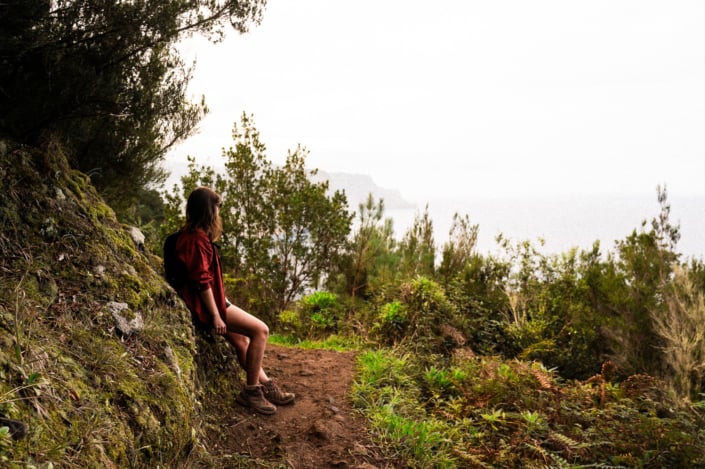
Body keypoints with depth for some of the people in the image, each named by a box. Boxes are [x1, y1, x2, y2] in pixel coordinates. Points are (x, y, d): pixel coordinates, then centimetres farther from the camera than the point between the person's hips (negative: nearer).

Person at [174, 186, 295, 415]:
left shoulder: (190, 234, 13)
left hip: (211, 300, 11)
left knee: (241, 340, 17)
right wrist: (216, 316, -21)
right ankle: (251, 391, -4)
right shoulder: (197, 239, -20)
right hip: (206, 304, -11)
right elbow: (202, 281, -24)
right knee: (260, 330, -12)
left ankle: (267, 386, 27)